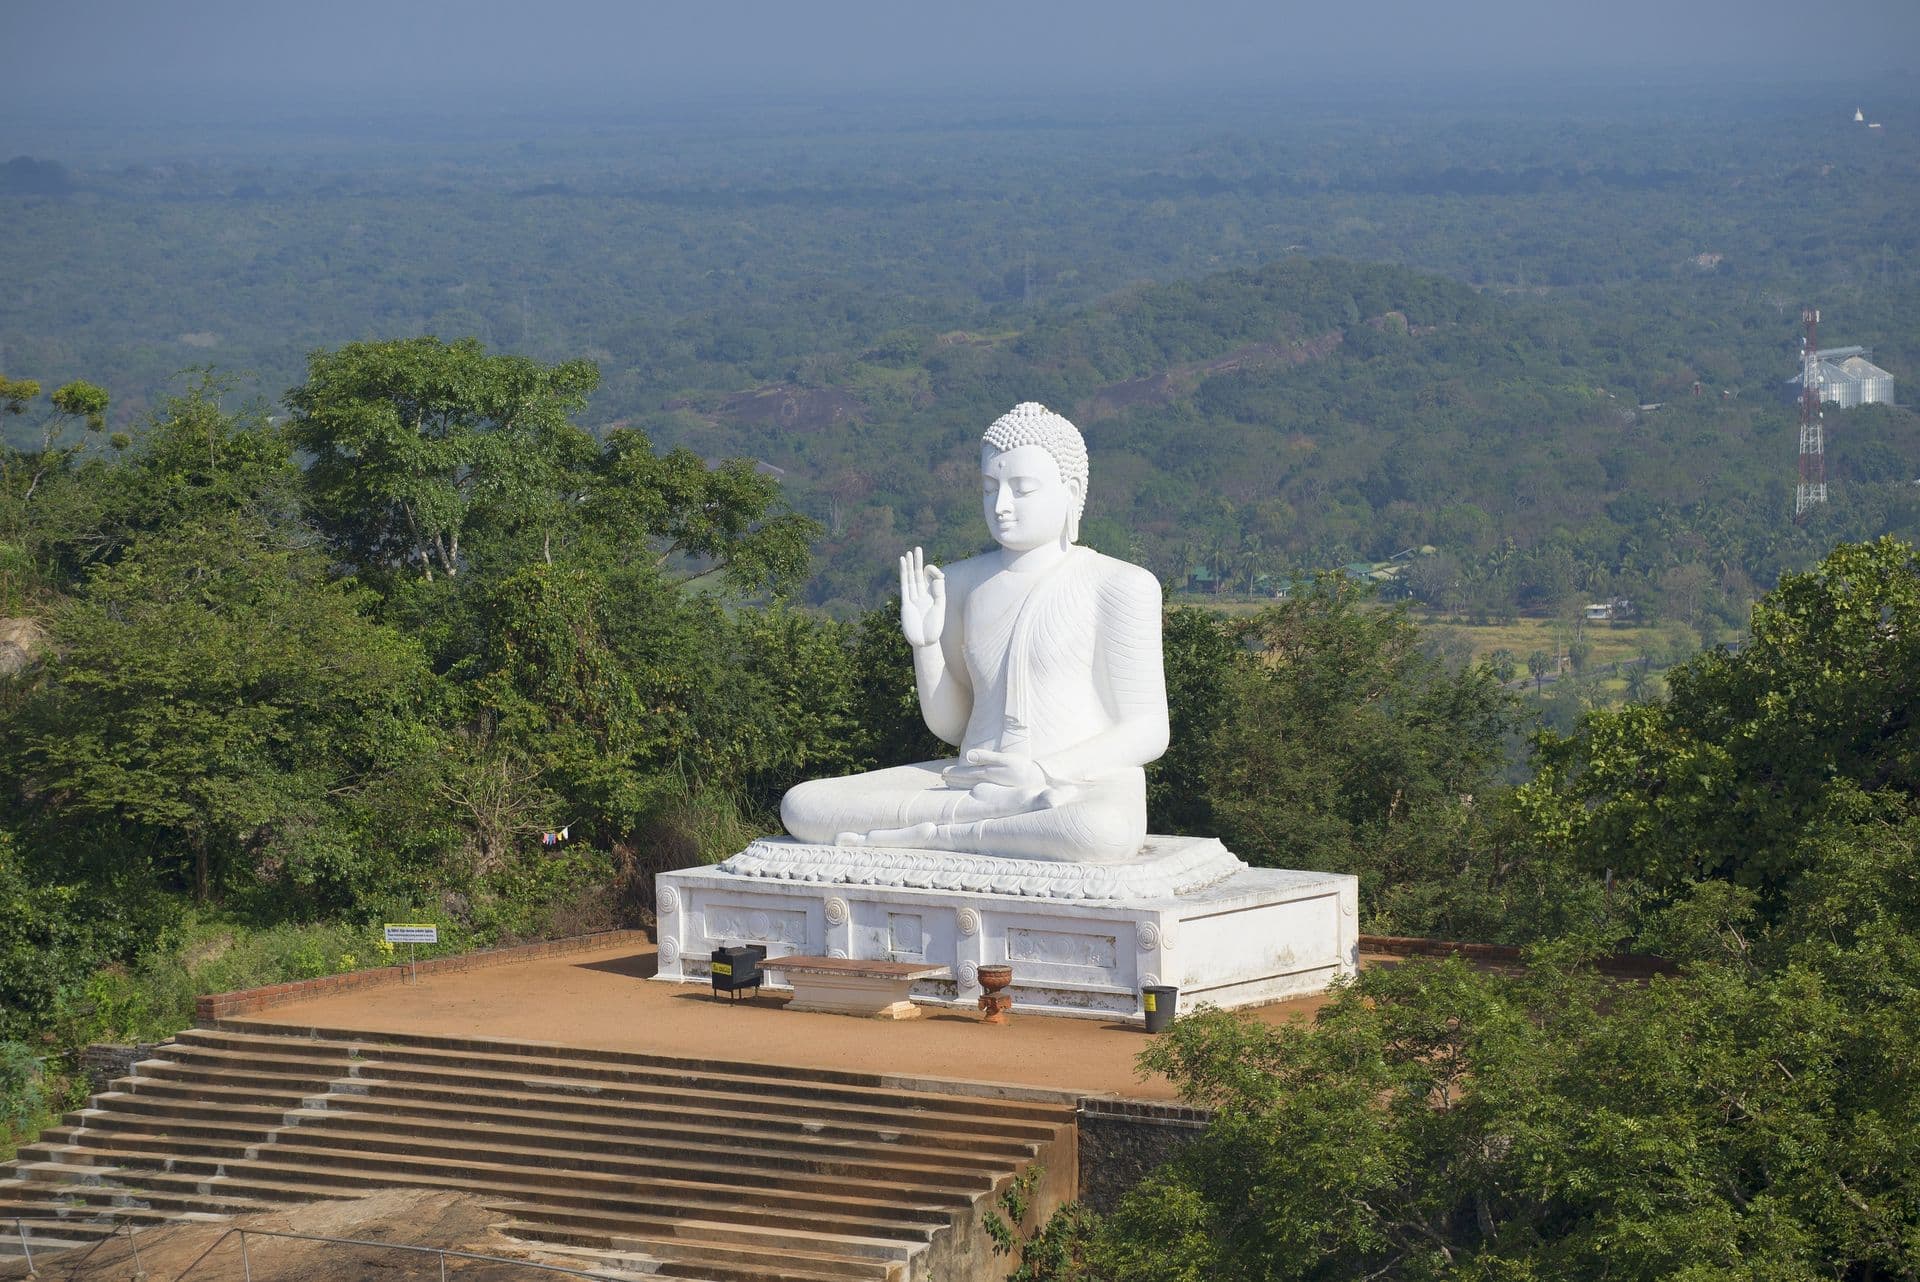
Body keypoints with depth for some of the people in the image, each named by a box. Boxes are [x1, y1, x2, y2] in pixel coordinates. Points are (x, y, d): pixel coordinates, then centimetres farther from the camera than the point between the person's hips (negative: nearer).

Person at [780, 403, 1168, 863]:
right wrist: (926, 643, 1)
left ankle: (927, 837, -25)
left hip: (1086, 787, -4)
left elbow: (1146, 731, -3)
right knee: (801, 807, -16)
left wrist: (1044, 774, -18)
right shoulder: (963, 583, 13)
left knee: (1103, 832, -44)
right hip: (973, 781, 5)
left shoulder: (1118, 586, -1)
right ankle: (983, 808, -20)